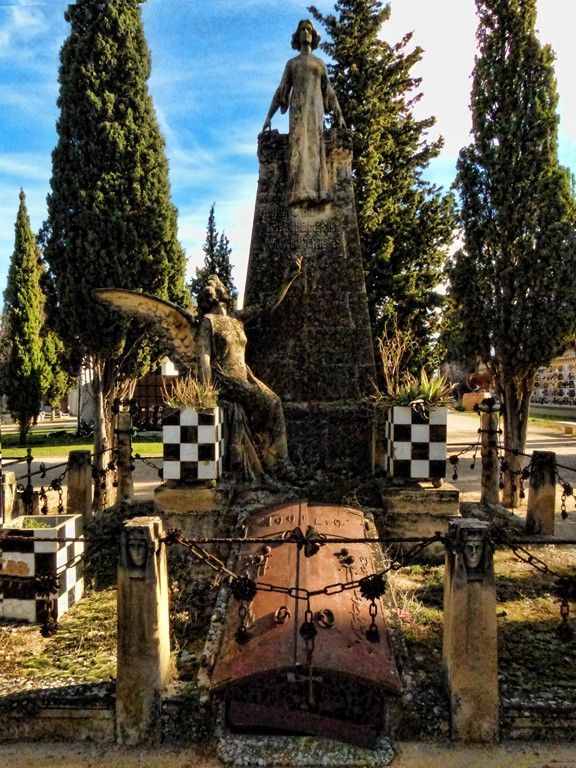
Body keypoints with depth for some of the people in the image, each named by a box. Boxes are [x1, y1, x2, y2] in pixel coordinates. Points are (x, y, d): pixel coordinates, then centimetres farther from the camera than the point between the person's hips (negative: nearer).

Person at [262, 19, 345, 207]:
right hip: (297, 106, -1)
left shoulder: (320, 63, 27)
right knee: (300, 143, -24)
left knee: (315, 144, -19)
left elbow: (329, 91, 20)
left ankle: (316, 192, -32)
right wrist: (269, 116, 5)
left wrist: (339, 116, 9)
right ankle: (302, 191, -40)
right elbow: (281, 90, 17)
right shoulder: (291, 63, 24)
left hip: (315, 107, 1)